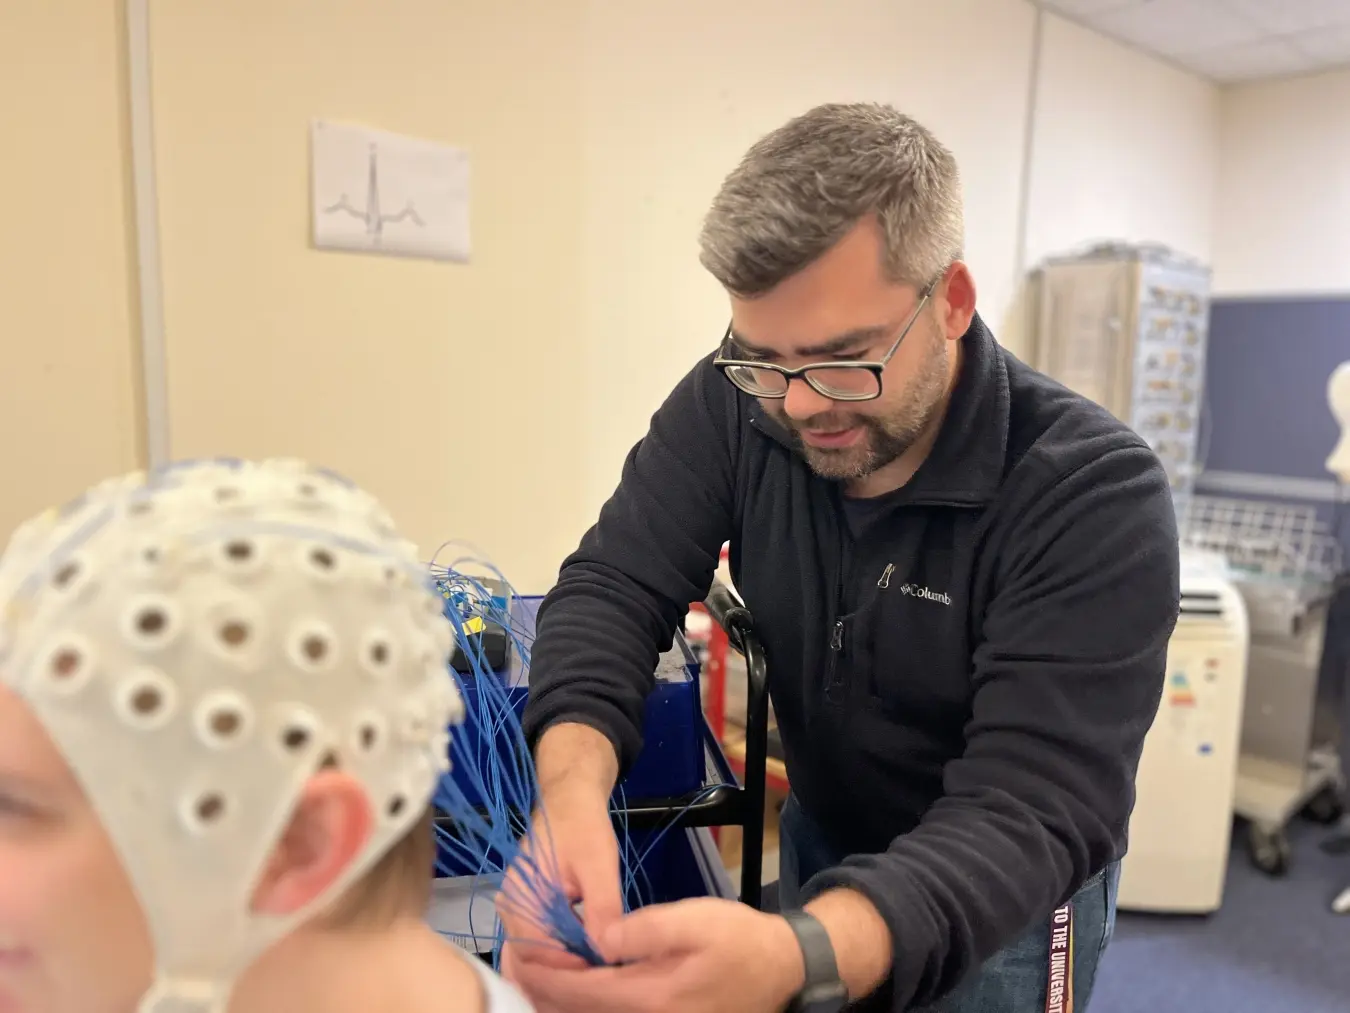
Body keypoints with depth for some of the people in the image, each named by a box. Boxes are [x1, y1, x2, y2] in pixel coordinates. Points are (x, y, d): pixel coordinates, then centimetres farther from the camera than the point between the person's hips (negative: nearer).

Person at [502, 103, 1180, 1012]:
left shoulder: (1095, 496, -29)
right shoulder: (735, 400, -18)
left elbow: (1031, 809, -34)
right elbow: (615, 587, -19)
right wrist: (573, 785, -40)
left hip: (998, 901, -3)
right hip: (820, 842, 4)